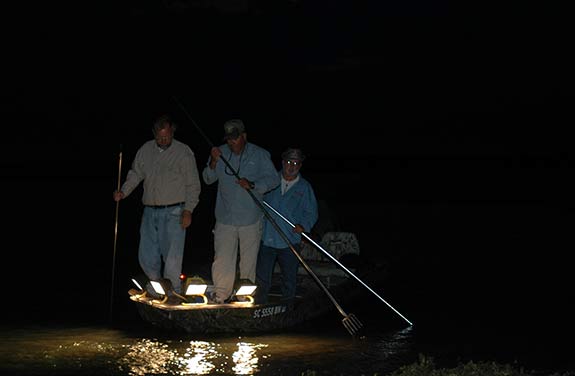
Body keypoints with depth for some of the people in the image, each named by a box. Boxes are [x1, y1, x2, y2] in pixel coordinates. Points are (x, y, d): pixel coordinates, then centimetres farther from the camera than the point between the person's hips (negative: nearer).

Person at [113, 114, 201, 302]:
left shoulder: (184, 152, -5)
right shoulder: (145, 150, 8)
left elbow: (193, 185, -3)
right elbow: (135, 174, 18)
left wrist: (188, 211, -10)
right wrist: (123, 191, 1)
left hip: (173, 213, -5)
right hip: (150, 211, 5)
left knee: (172, 256, -8)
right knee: (146, 256, 7)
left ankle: (173, 292, 3)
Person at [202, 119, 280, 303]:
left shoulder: (260, 155, 0)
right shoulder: (220, 153, 5)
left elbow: (273, 179, -3)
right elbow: (208, 179, 4)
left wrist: (252, 184, -18)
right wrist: (213, 162, -15)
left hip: (251, 219, -1)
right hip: (225, 218, 1)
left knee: (249, 260, 7)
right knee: (222, 259, -1)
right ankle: (220, 294, 10)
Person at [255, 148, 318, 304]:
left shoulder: (305, 187, 4)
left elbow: (311, 213, 3)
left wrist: (303, 225, -15)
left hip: (290, 242, -1)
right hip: (267, 238, 1)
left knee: (289, 280, 9)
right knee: (262, 279, 5)